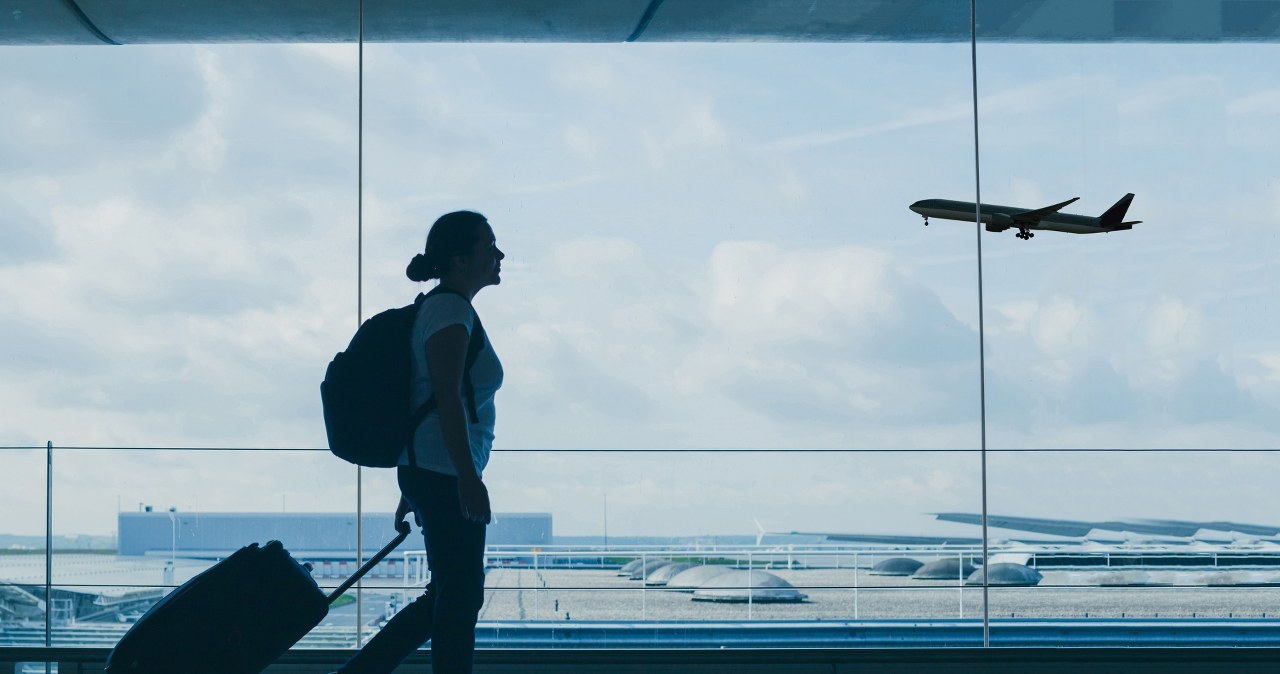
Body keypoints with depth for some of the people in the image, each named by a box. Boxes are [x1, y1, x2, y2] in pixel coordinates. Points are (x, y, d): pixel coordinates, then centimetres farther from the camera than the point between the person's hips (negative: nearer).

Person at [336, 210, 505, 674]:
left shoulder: (445, 308, 19)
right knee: (460, 594, -2)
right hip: (445, 475, -10)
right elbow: (448, 397, -21)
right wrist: (468, 478, -26)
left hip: (428, 473, 10)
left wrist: (414, 489, 25)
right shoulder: (451, 310, -12)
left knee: (449, 595, 14)